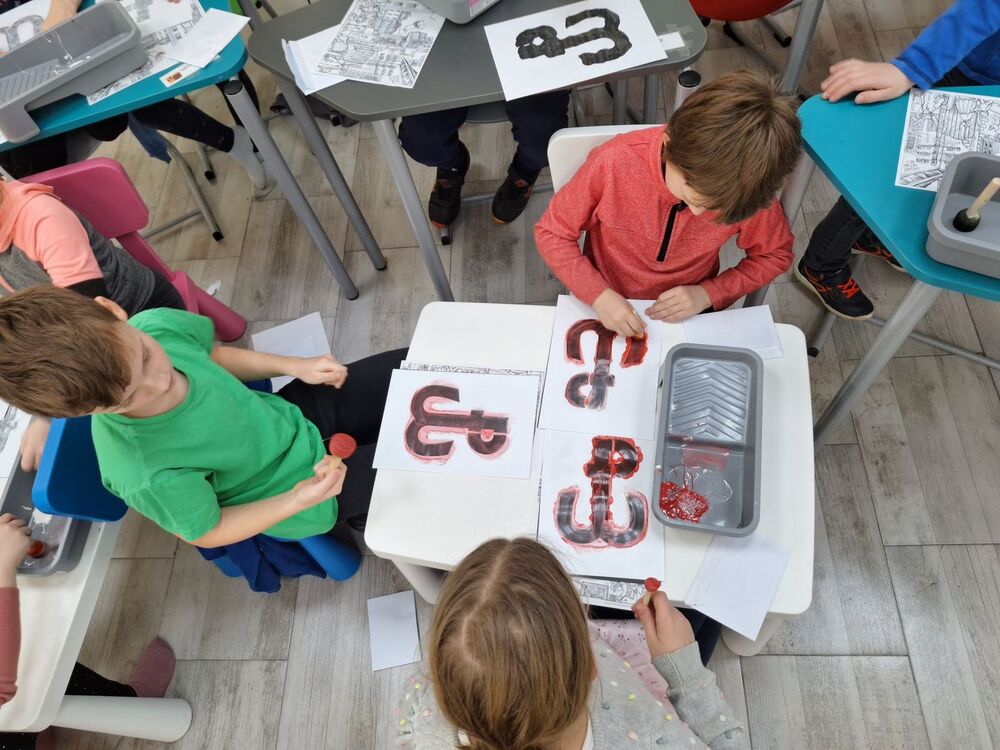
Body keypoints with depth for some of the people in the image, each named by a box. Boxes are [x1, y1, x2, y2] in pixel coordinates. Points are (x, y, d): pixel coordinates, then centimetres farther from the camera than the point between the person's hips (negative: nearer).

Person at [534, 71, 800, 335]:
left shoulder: (747, 188, -19)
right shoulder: (614, 162, -25)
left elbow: (775, 254, 0)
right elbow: (551, 234, -12)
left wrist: (709, 293, -15)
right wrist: (599, 296, -25)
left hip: (686, 317, 5)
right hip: (608, 313, -4)